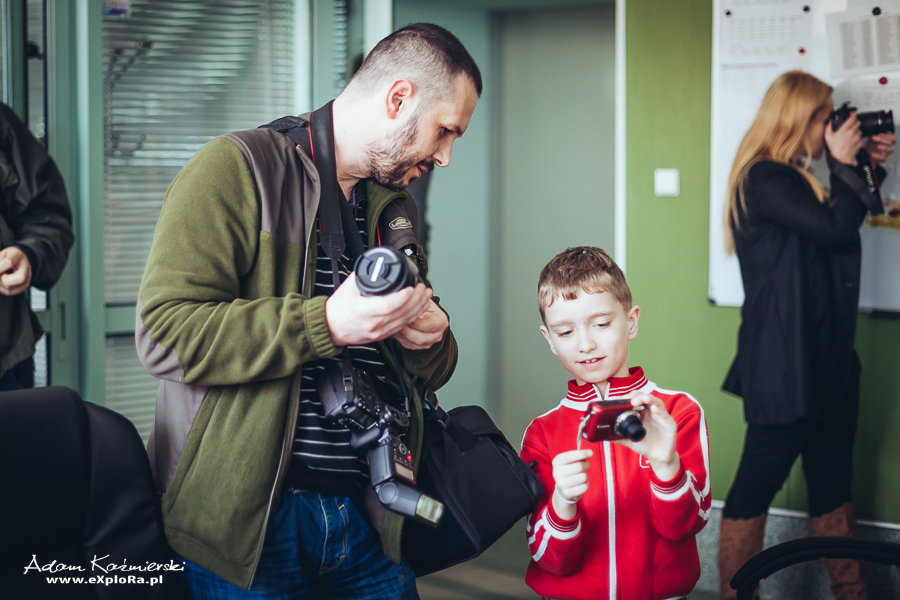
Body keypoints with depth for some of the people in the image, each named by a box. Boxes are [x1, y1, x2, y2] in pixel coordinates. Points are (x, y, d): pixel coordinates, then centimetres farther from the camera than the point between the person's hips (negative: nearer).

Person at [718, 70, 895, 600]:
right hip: (784, 364, -10)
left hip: (826, 359, 10)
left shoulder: (796, 178, 14)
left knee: (832, 483, 15)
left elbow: (846, 222, 23)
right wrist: (844, 163, -8)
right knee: (758, 483, 0)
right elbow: (834, 229, -21)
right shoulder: (764, 179, -14)